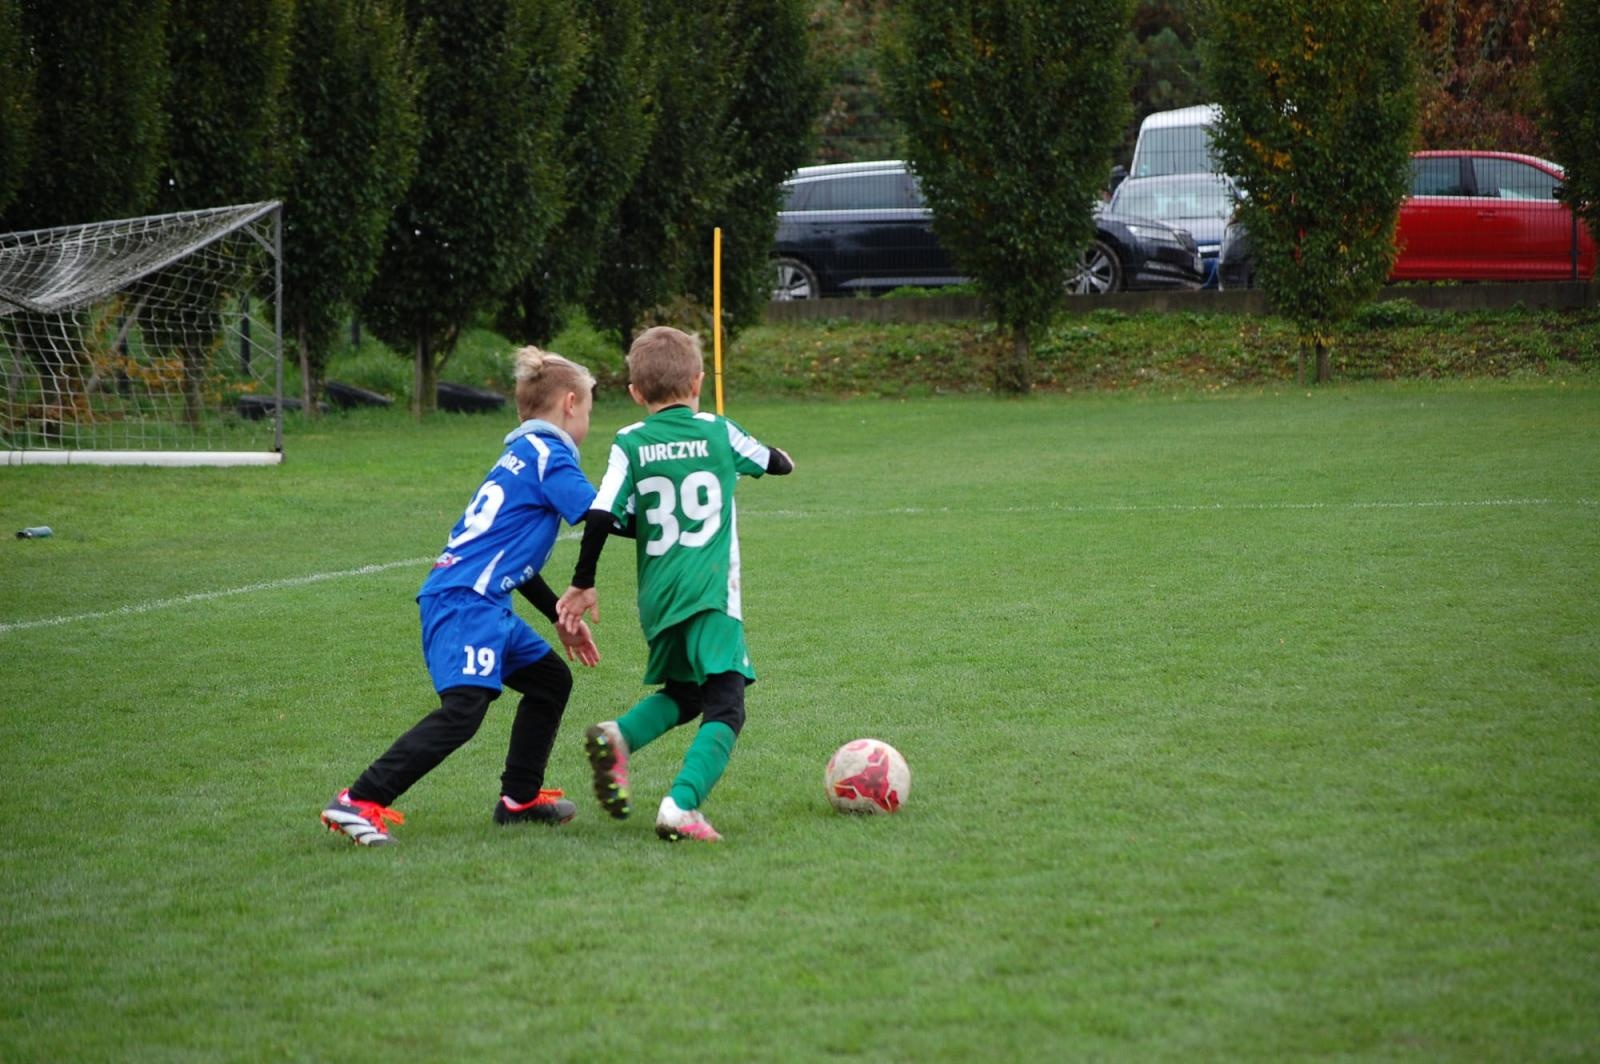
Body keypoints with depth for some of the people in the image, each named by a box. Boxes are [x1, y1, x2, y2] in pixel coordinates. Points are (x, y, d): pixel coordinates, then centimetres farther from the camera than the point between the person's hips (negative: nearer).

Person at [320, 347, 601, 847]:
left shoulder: (523, 456, 25)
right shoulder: (549, 456, -5)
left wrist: (560, 618, 36)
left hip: (482, 601, 10)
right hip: (465, 602, -10)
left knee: (550, 680, 21)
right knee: (463, 709, -22)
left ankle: (520, 799, 27)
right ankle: (359, 802, -26)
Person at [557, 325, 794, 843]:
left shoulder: (630, 444, 3)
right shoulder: (719, 433, 5)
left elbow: (603, 516, -4)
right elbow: (774, 462, 23)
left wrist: (582, 585, 7)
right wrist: (784, 460, 47)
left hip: (658, 600, 3)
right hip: (711, 595, -3)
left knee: (682, 694, 24)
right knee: (725, 708, -6)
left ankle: (618, 736, -2)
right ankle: (681, 806, -25)